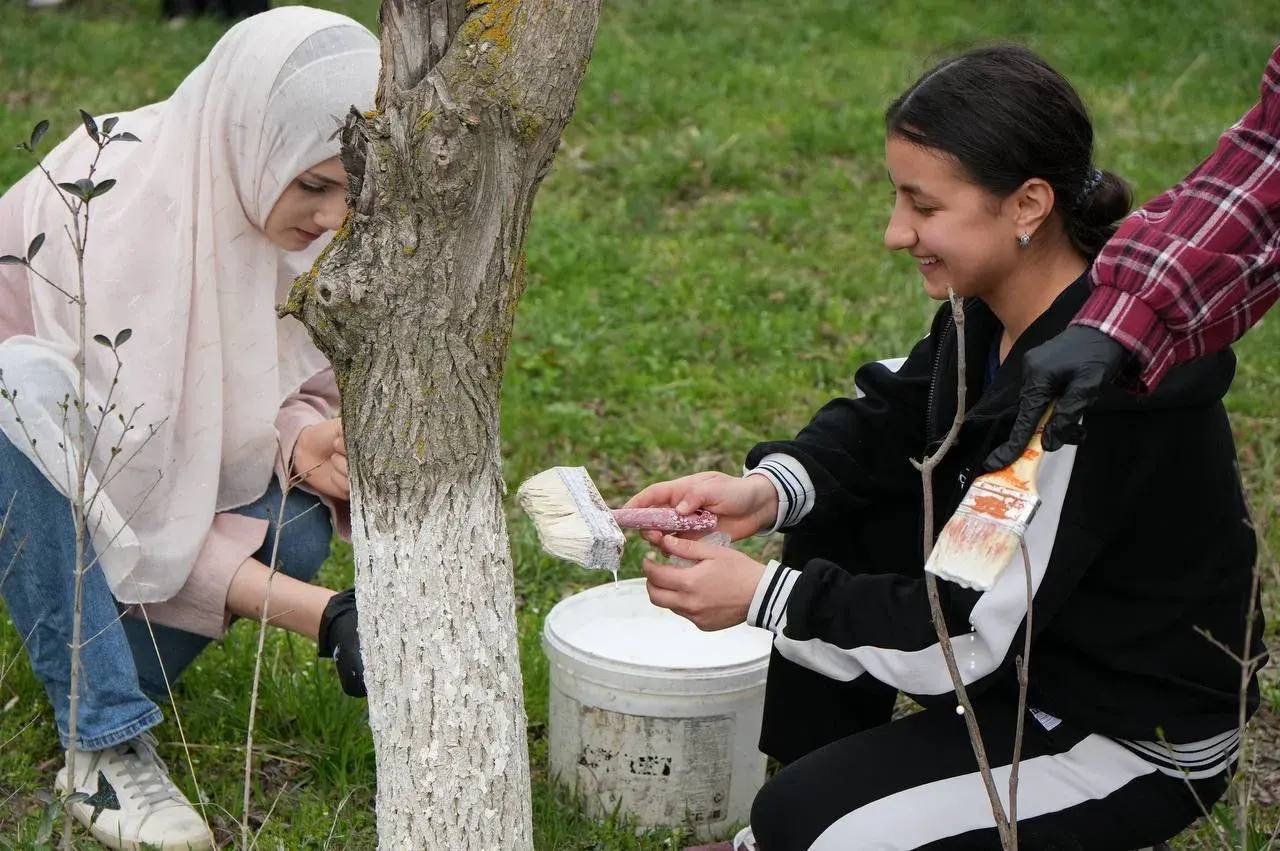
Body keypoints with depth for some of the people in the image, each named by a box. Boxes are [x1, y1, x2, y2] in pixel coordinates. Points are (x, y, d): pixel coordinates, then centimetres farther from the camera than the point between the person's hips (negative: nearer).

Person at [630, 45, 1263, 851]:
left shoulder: (1101, 396, -33)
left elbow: (970, 635, -29)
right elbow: (887, 420, 4)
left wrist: (762, 594, -24)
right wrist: (766, 490, -15)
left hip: (1141, 735, -9)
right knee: (839, 519, 8)